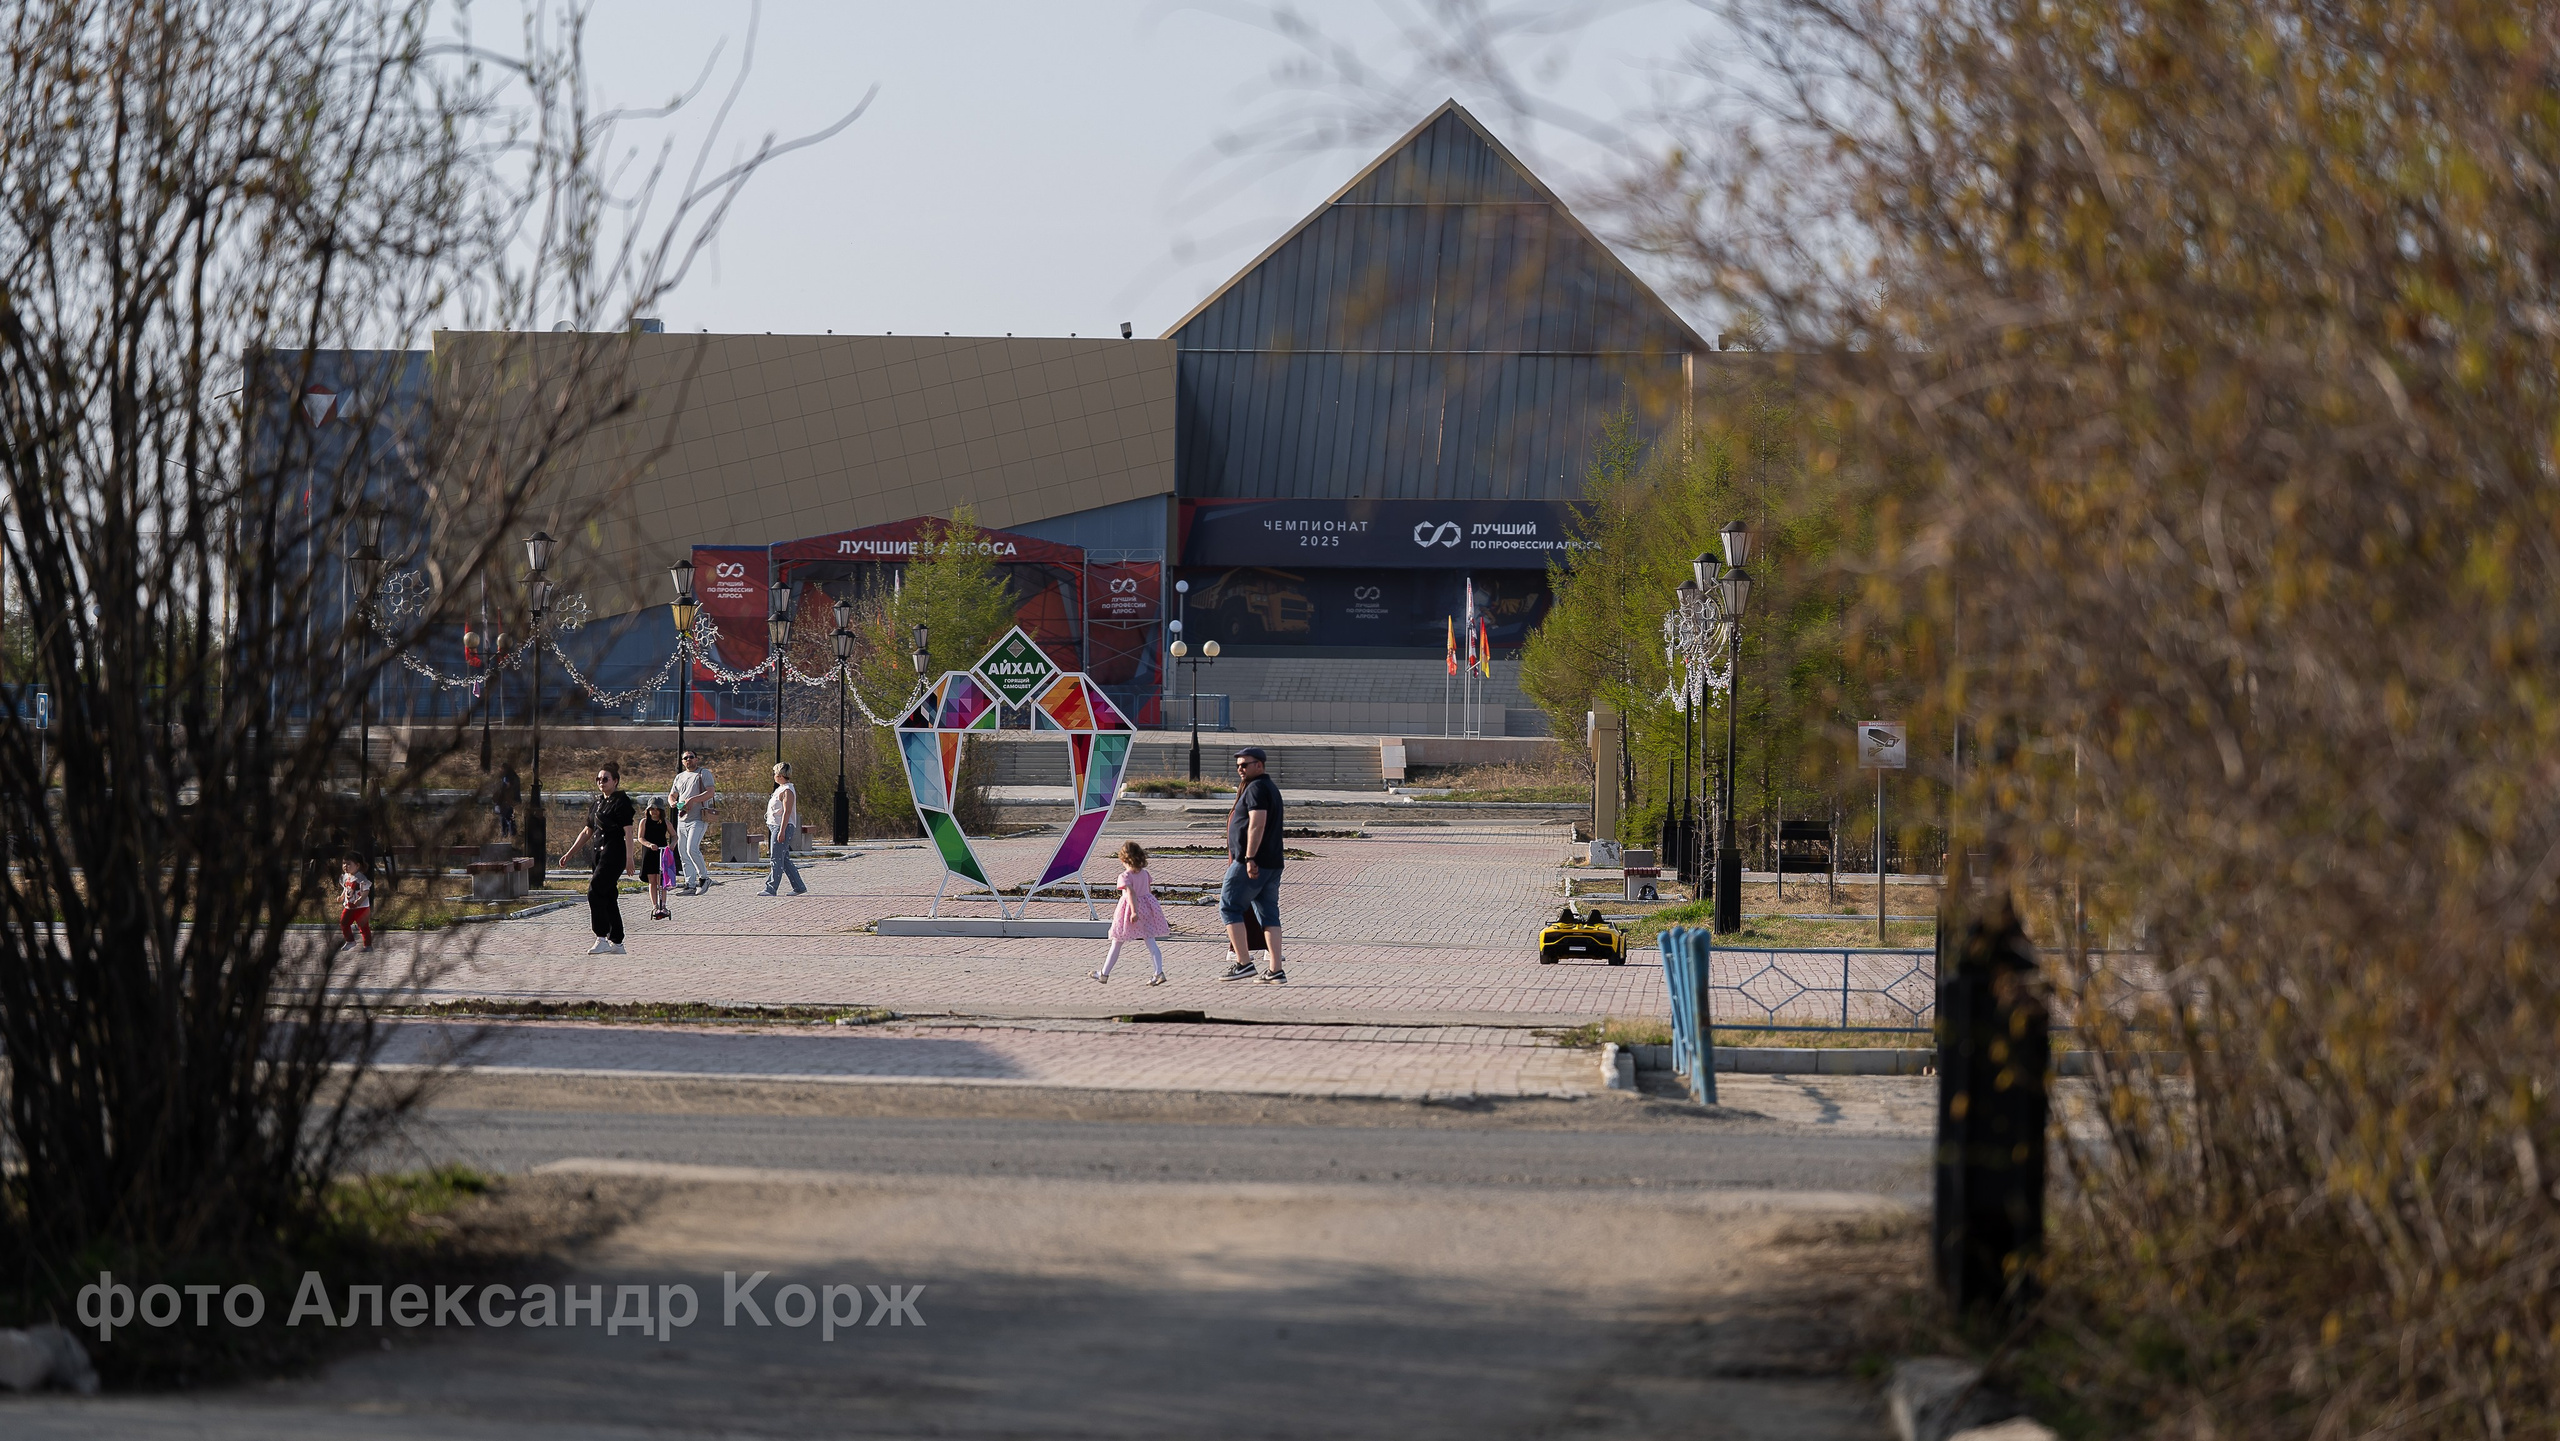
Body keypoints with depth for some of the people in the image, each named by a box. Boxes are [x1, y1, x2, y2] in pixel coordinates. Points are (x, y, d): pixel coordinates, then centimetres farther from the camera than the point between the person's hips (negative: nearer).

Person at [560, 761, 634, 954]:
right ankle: (616, 943, 13)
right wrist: (569, 854, 22)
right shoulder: (598, 803, 17)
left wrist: (629, 857, -21)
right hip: (601, 852, 9)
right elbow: (587, 831, 23)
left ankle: (602, 939, -12)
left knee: (595, 891, -15)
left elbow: (628, 831, -14)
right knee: (609, 897, 8)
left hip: (615, 853, -9)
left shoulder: (621, 801, -8)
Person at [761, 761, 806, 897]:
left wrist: (782, 831, -24)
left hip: (783, 827, -11)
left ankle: (771, 888, -8)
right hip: (776, 827, 11)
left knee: (777, 859, -9)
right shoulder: (781, 789, 18)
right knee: (784, 860, 11)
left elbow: (787, 812, -20)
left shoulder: (787, 791, -14)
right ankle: (799, 887, 13)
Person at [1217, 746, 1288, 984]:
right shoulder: (1271, 788, 21)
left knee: (1229, 908, -2)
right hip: (1272, 863, 10)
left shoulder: (1256, 788, -11)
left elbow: (1257, 824, -22)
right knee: (1269, 915, 7)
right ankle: (1276, 971, 3)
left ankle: (1244, 963, -8)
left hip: (1251, 863, -10)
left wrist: (1250, 859, -26)